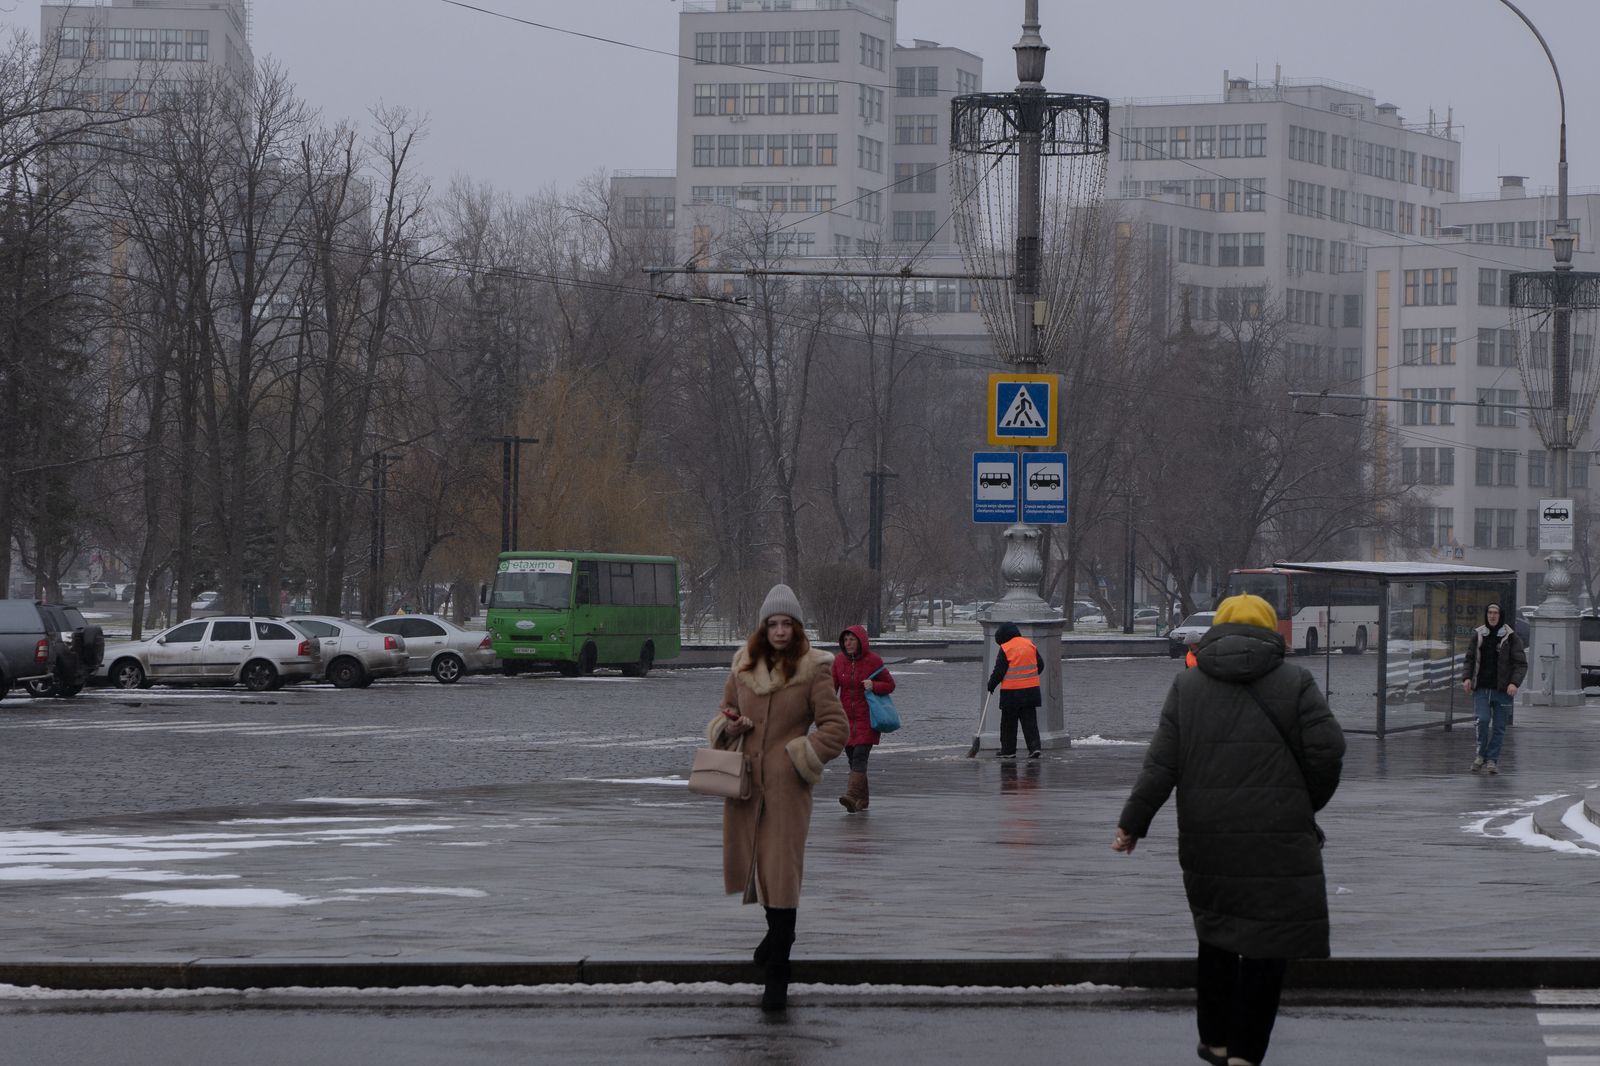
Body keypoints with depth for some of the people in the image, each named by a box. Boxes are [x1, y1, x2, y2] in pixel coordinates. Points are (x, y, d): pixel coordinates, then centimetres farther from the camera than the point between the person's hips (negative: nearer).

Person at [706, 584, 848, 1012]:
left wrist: (798, 756, -9)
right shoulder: (744, 667, 7)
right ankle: (777, 930, 46)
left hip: (787, 785, -5)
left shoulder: (812, 671, -6)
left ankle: (777, 977, -9)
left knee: (782, 872, -9)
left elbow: (836, 728, -4)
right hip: (745, 780, 5)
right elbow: (726, 714, 21)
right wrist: (729, 727, -1)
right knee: (748, 862, 17)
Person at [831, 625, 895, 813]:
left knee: (860, 755, -17)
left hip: (867, 718, -5)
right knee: (852, 757, 6)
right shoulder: (839, 661, 5)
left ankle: (852, 795, -29)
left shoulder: (873, 660, -5)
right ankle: (862, 799, 17)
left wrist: (873, 686, -20)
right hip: (846, 718, 5)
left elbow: (890, 685, 1)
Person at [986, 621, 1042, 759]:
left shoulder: (1005, 649, -11)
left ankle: (1008, 750, 10)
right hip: (1031, 689, 4)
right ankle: (1034, 747, -5)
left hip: (1011, 692, -4)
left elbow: (999, 671, -10)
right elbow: (1040, 664, 12)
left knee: (1009, 723, 7)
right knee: (1029, 720, 7)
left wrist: (991, 684, 6)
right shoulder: (1030, 645, 4)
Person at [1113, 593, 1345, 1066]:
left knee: (1215, 937, 18)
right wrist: (1307, 805, 10)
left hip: (1207, 839, 3)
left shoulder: (1187, 684, 6)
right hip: (1279, 840, -3)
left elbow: (1161, 762, 0)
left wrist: (1133, 823, 4)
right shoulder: (1295, 681, 0)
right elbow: (1327, 752, -6)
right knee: (1268, 945, 0)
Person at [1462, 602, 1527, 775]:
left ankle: (1492, 759, 11)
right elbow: (1470, 659, 15)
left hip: (1502, 689, -1)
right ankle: (1481, 753, 7)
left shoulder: (1510, 637, -1)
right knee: (1483, 720, -14)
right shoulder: (1478, 635, 7)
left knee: (1499, 726, 1)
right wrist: (1467, 678, -1)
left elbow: (1521, 663, -1)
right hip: (1482, 688, 1)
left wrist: (1514, 682, -16)